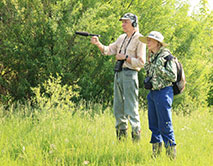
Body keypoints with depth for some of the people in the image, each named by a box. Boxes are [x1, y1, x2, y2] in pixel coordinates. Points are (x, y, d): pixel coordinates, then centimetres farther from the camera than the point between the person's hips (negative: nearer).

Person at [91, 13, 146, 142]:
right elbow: (108, 50, 13)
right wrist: (98, 43, -2)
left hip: (130, 74, -8)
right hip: (118, 73, 8)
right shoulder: (122, 38, 17)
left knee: (131, 108, -9)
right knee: (118, 108, 10)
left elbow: (141, 62, -12)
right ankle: (121, 135, 16)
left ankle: (136, 135, -6)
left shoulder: (139, 39, -6)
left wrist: (125, 57, -14)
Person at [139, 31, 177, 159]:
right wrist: (148, 82, 9)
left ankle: (171, 153, -3)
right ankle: (156, 151, 19)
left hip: (163, 92, -8)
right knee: (153, 124, 12)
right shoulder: (151, 57, 13)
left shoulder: (166, 56, -11)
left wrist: (159, 67, -18)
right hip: (152, 93, 8)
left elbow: (173, 76, -14)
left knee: (165, 125, -8)